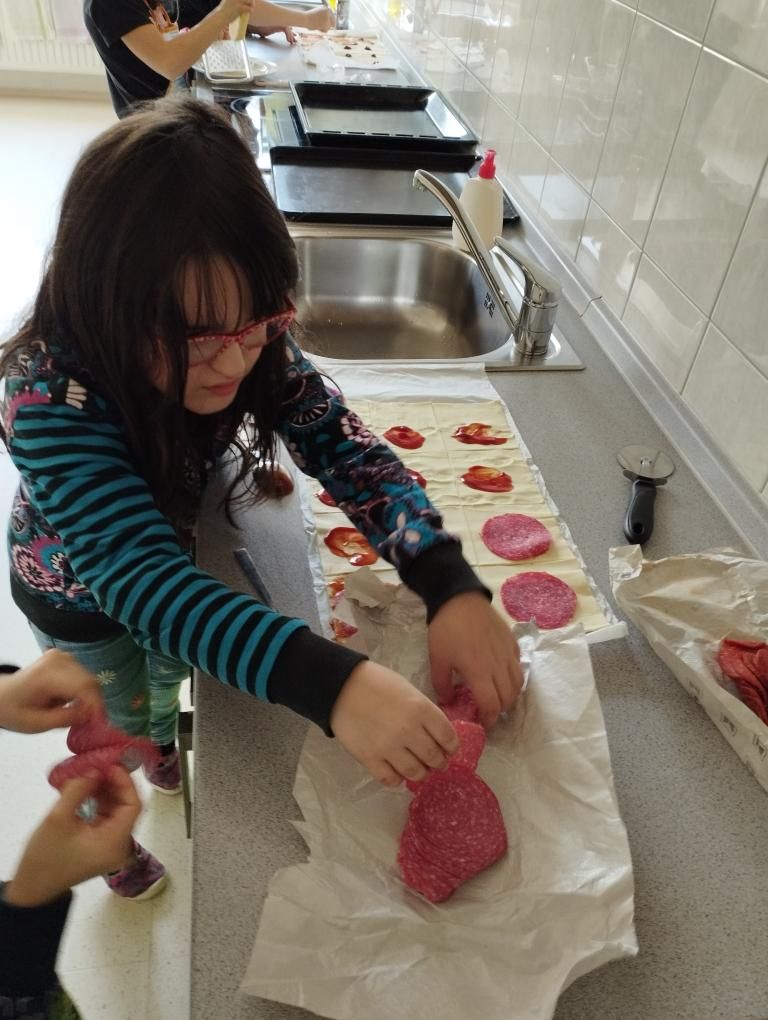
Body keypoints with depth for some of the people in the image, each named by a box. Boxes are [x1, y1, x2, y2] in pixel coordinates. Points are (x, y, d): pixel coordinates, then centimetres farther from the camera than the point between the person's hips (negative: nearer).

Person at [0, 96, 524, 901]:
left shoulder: (254, 343, -27)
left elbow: (344, 448, -31)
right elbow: (136, 573, -50)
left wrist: (450, 587, -47)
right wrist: (330, 682, -63)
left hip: (178, 554, 4)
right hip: (80, 594, -3)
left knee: (172, 671, 31)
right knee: (116, 721, 22)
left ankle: (166, 758, 66)